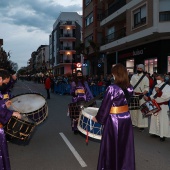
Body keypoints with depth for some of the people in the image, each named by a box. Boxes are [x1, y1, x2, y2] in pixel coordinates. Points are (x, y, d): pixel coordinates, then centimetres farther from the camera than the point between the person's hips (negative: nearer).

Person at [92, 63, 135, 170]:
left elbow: (105, 106, -12)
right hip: (126, 118, 5)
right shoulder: (130, 88, -2)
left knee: (112, 144, 11)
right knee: (125, 144, 16)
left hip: (114, 120, -5)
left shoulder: (112, 88, -19)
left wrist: (98, 118, 0)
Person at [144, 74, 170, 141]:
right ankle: (156, 132, 27)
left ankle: (163, 135, 4)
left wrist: (159, 91, -28)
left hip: (163, 107, -7)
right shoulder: (156, 86, 12)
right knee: (155, 119, 13)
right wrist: (148, 98, 0)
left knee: (162, 121, -3)